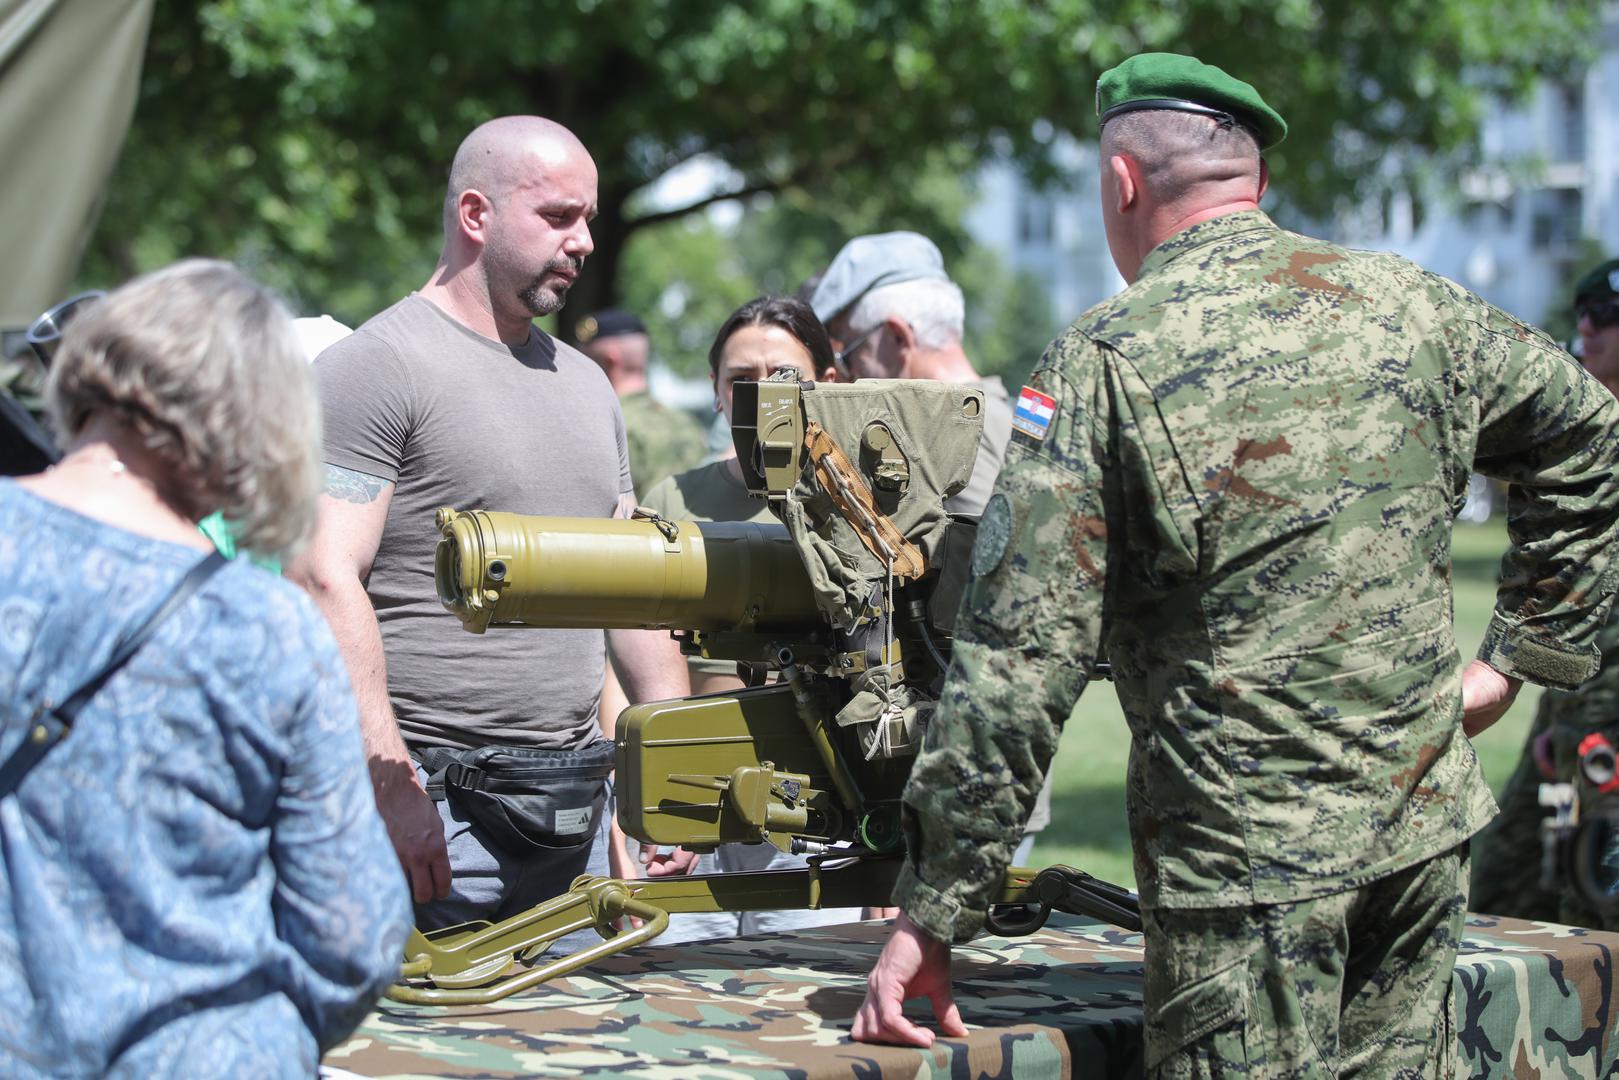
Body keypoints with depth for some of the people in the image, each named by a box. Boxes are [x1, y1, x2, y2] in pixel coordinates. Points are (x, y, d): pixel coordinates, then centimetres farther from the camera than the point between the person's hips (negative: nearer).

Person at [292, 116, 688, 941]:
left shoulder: (585, 384, 19)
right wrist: (393, 790, -22)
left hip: (577, 817, 8)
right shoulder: (377, 366, -6)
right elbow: (326, 580, -16)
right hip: (437, 810, -7)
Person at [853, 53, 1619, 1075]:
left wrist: (932, 915, -8)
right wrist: (1517, 658, 19)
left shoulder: (1104, 362, -9)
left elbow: (1020, 662, -13)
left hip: (1249, 863, -5)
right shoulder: (1410, 302, 6)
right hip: (1425, 833, 5)